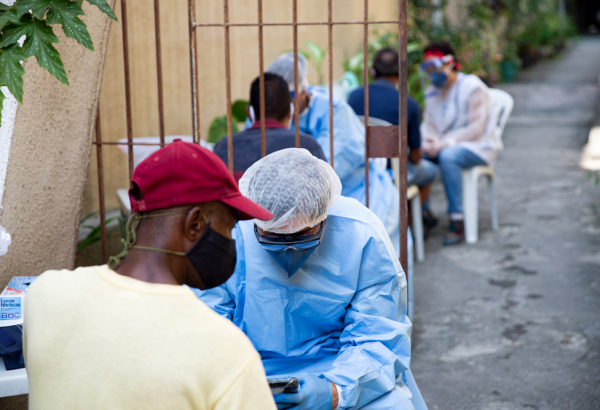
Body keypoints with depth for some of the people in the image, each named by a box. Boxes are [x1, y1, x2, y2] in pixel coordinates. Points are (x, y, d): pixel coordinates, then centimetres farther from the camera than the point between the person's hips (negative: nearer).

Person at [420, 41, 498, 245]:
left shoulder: (472, 87, -10)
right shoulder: (432, 92, 12)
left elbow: (476, 129, -16)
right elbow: (428, 124, 9)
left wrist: (445, 142, -24)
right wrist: (430, 141, -15)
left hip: (477, 145, -6)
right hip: (443, 144, 6)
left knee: (448, 156, -39)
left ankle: (457, 221, -32)